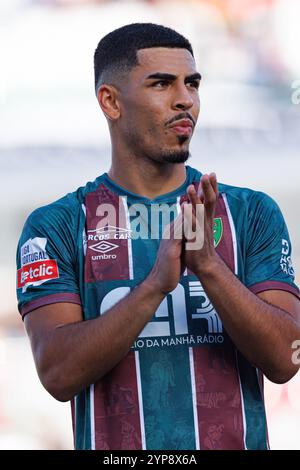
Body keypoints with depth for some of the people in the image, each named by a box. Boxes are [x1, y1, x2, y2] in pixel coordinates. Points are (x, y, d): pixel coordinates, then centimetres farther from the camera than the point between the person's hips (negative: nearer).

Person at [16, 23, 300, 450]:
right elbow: (59, 374, -14)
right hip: (112, 446, -1)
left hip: (237, 440, 1)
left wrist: (210, 267, -22)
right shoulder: (56, 226, -3)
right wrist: (156, 283, -25)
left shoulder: (252, 214, 1)